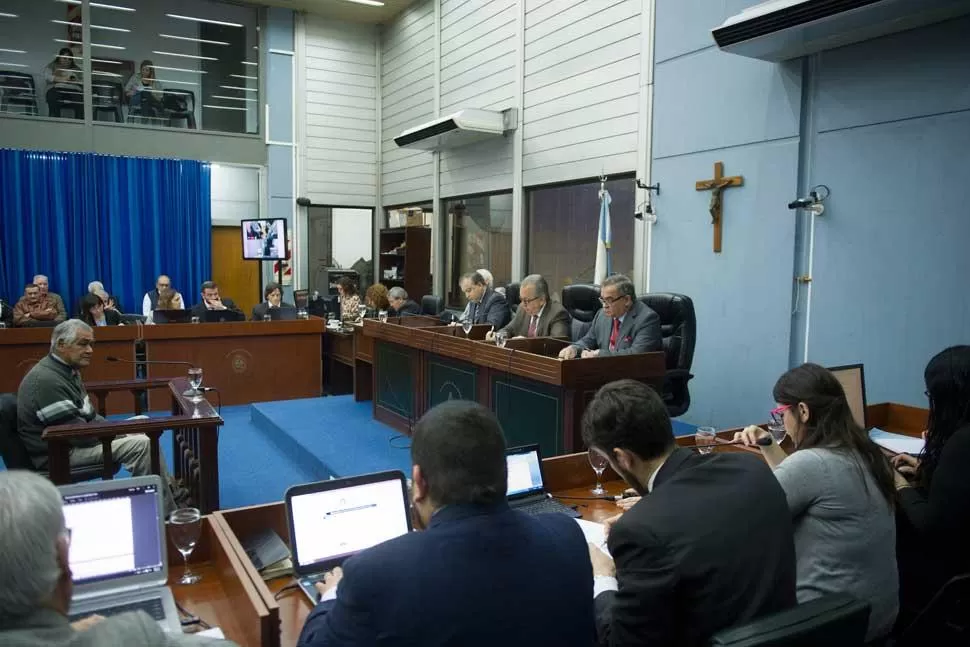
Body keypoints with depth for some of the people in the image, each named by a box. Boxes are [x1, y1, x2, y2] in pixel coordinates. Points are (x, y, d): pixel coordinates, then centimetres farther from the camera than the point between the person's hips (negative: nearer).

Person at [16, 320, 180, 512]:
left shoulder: (67, 370, 9)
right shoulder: (47, 380, -24)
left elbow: (88, 415, 17)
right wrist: (117, 432, -12)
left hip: (74, 438, 11)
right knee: (142, 445, -21)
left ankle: (171, 493, 9)